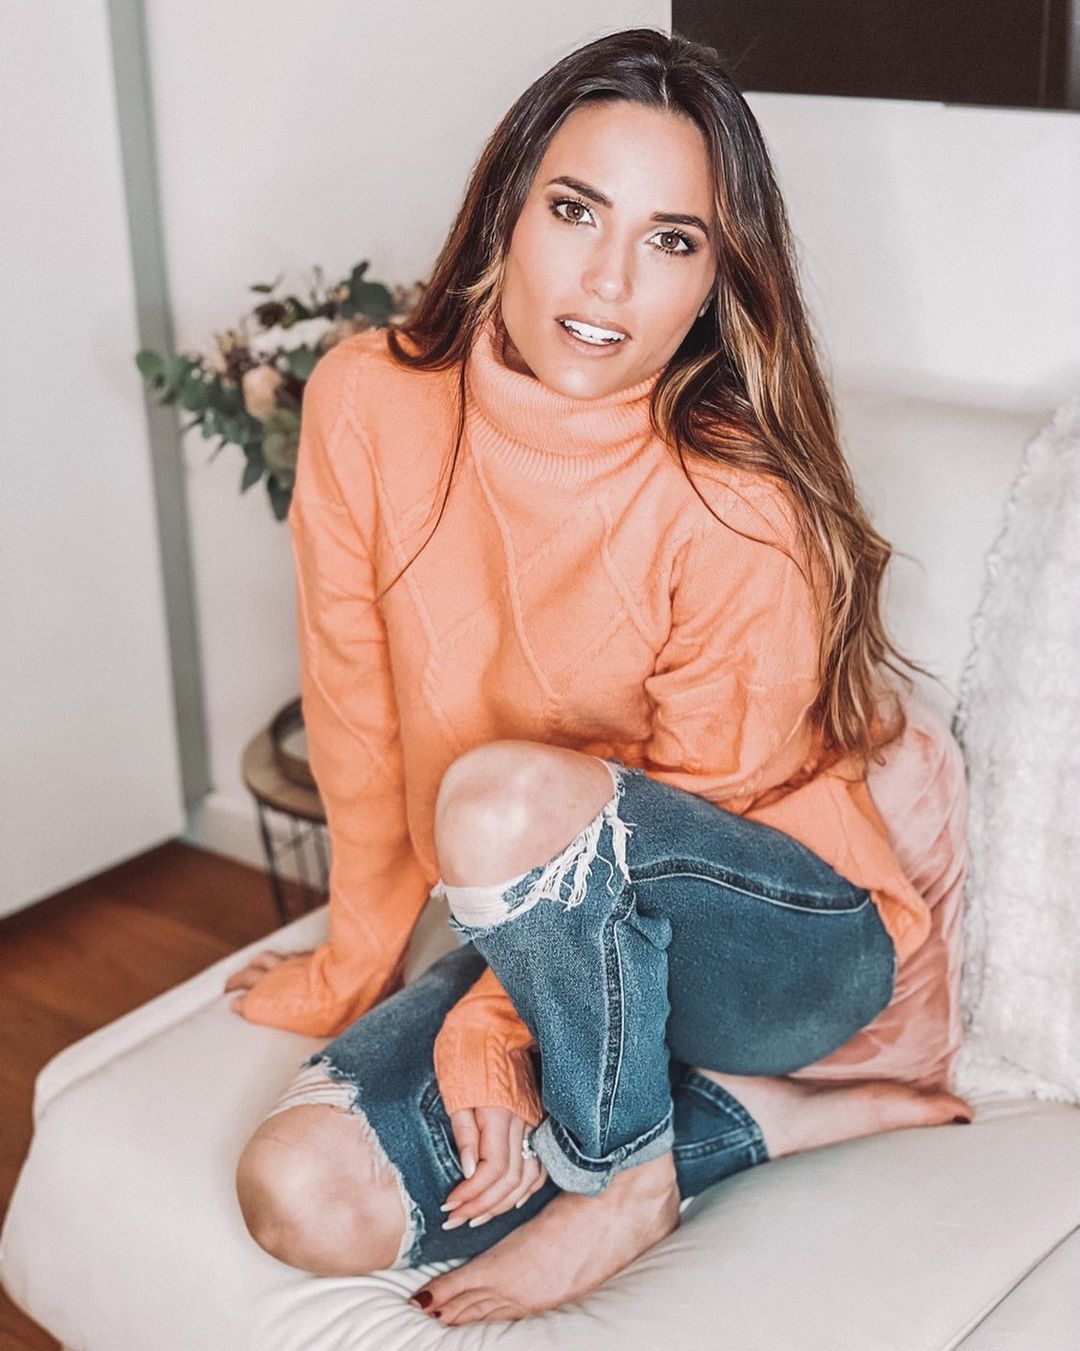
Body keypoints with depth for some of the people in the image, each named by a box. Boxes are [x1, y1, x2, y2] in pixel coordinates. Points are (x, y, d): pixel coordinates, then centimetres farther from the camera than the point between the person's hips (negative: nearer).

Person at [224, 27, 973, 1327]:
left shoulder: (735, 509, -23)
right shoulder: (368, 405, -11)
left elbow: (701, 816, -14)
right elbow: (360, 717, 0)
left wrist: (492, 1032, -18)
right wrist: (360, 959, 9)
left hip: (789, 943, -5)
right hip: (562, 933, 6)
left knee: (504, 796, -35)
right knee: (304, 1199, -15)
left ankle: (624, 1171, -7)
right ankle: (764, 1117, -2)